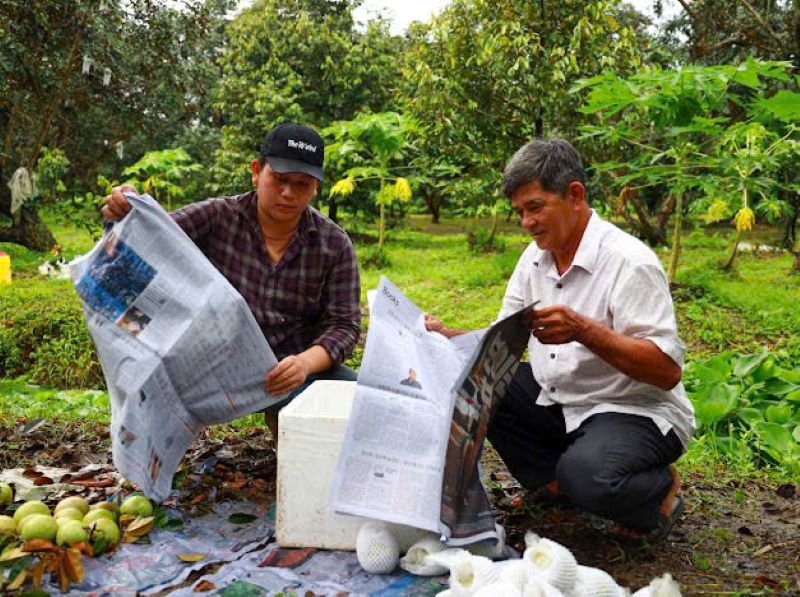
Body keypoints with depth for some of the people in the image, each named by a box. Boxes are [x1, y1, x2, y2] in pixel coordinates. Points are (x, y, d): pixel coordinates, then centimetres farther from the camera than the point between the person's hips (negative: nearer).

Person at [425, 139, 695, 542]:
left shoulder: (629, 262, -20)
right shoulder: (535, 257, 4)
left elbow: (668, 371, -25)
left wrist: (584, 330, -35)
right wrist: (448, 338, -11)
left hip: (636, 413, -7)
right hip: (558, 402, 7)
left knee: (585, 474, -36)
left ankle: (659, 490, 1)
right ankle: (553, 480, 6)